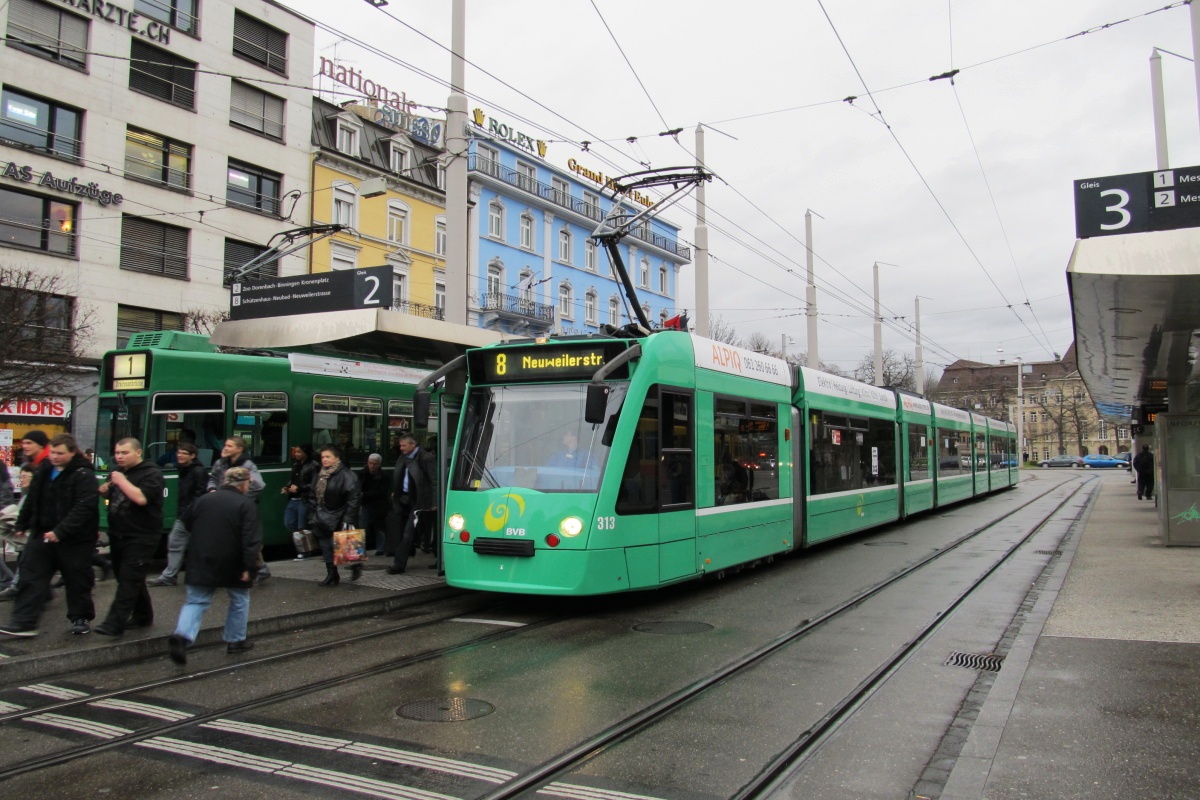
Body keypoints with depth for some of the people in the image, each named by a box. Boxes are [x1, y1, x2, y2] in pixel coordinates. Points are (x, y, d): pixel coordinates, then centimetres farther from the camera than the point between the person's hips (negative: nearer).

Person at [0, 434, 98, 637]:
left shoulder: (83, 475, -16)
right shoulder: (44, 471, 8)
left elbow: (84, 508, -24)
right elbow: (31, 500, 21)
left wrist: (60, 532, -28)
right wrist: (22, 524, 21)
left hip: (74, 539, -7)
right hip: (42, 534, 7)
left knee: (77, 580, 5)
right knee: (30, 576, 1)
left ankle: (81, 618, 20)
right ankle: (24, 622, 4)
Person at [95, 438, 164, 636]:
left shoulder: (151, 473, -13)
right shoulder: (116, 471, 12)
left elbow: (141, 498, -28)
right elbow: (112, 496, 25)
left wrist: (121, 481, -21)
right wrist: (105, 491, 3)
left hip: (141, 537, -8)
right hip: (118, 535, 8)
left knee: (128, 579, -11)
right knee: (132, 578, 16)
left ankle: (115, 623, -13)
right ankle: (142, 616, 29)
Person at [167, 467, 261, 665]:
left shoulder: (204, 499, 7)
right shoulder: (247, 504, -9)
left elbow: (187, 521, 21)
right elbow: (252, 538, -18)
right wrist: (248, 566, -17)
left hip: (201, 562, 4)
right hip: (232, 565, -3)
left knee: (196, 602, 8)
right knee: (239, 600, 16)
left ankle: (182, 635, -16)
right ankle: (235, 641, 21)